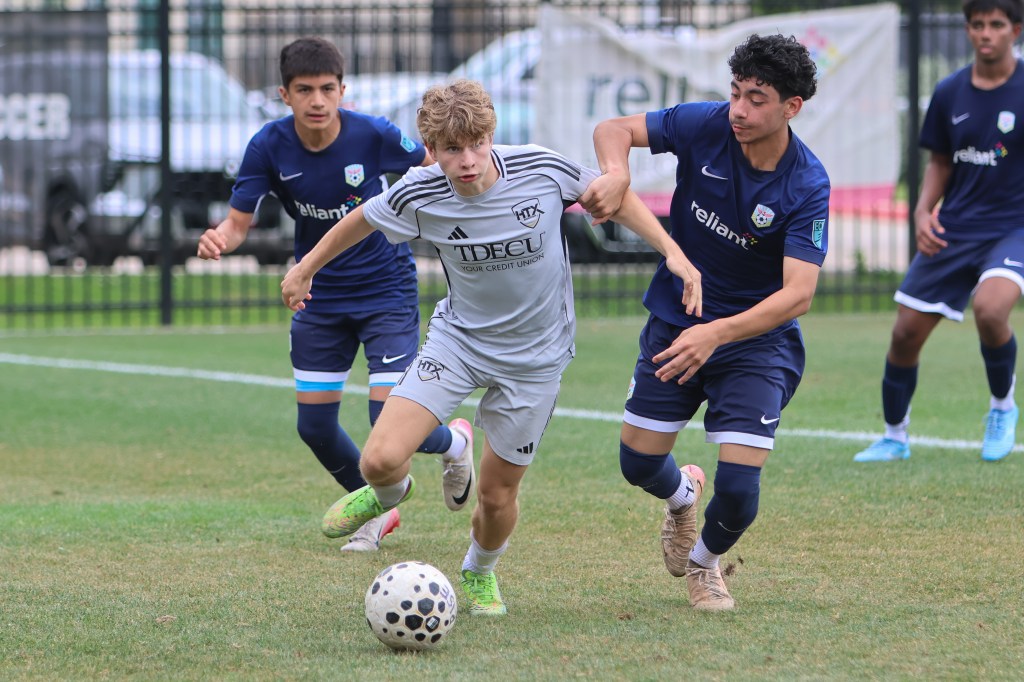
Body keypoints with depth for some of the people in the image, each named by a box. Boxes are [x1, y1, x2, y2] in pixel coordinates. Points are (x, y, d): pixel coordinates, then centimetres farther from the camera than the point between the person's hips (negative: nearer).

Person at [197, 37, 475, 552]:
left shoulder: (372, 136, -21)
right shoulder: (269, 147, -15)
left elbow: (431, 164, -2)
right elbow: (238, 221, -13)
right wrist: (218, 240, -35)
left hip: (386, 292, -4)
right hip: (320, 297, 4)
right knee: (314, 427, 6)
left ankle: (454, 443, 23)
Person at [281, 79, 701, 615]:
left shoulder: (541, 170, -20)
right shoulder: (420, 196, -18)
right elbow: (364, 220, 3)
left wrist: (671, 250, -9)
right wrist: (306, 268, 15)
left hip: (535, 355, 0)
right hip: (458, 337, 0)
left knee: (498, 494, 5)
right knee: (380, 460, -17)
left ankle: (479, 572, 41)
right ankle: (389, 493, 23)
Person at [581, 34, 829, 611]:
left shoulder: (807, 186, -23)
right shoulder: (706, 126, -14)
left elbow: (798, 293, -29)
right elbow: (614, 130, -6)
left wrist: (717, 333, -43)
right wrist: (616, 173, -30)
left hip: (759, 341, -3)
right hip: (676, 320, 3)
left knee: (739, 488, -12)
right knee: (639, 464, 5)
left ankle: (704, 560, 23)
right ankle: (682, 494, 44)